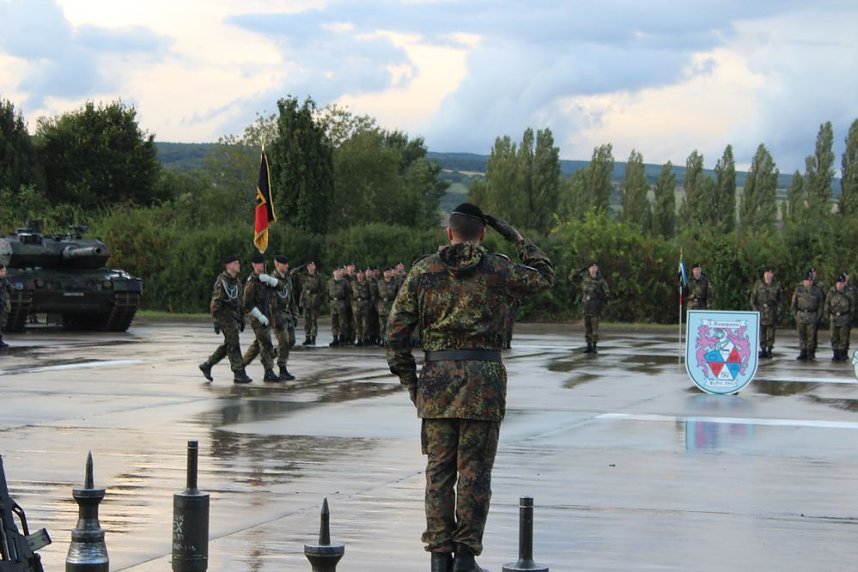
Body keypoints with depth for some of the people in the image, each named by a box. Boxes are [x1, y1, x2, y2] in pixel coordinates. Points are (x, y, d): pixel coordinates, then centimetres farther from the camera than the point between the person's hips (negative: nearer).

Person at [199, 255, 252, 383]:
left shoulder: (236, 282, 14)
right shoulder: (221, 281, -12)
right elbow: (216, 301, -16)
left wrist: (242, 319, 19)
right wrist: (216, 320, -21)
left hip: (234, 317, 9)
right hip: (225, 316, -9)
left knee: (228, 346, 12)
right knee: (233, 345, -8)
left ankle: (207, 365, 23)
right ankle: (239, 374, -7)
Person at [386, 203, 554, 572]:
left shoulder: (423, 271, 5)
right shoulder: (498, 269, 1)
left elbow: (396, 331, 3)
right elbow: (544, 277, 19)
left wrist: (409, 381, 10)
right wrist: (517, 239, 25)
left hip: (437, 379, 2)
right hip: (484, 379, -1)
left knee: (439, 470, 8)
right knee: (474, 472, 3)